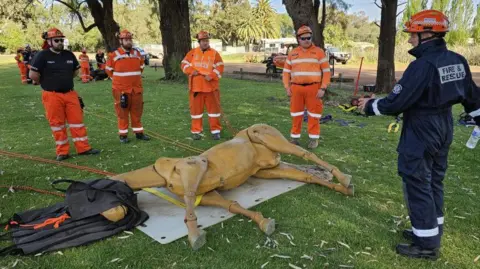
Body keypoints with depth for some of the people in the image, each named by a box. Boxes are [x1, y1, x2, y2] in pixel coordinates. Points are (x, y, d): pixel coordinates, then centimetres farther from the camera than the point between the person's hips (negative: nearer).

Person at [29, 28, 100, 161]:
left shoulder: (69, 55, 6)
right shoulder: (42, 55, -9)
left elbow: (76, 71, 20)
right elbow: (33, 75, -11)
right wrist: (47, 83, 2)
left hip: (70, 94, 4)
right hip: (52, 96, -4)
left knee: (77, 121, 5)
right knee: (57, 124, 4)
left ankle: (83, 148, 12)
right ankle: (62, 152, 13)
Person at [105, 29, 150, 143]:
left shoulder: (137, 54, 7)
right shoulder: (114, 55, -5)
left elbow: (141, 68, 21)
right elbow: (109, 70, 7)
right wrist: (118, 80, 9)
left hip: (137, 89, 4)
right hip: (121, 90, -4)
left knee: (137, 112, 9)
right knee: (122, 112, 2)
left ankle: (139, 132, 18)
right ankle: (123, 135, 10)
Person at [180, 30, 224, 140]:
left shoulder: (215, 53, 2)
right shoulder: (192, 52, 7)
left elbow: (220, 67, -4)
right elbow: (184, 64, 7)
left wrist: (211, 76, -18)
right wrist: (191, 71, -11)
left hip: (210, 86, -1)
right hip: (196, 86, 1)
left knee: (213, 108, 3)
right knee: (196, 109, 6)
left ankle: (215, 130, 13)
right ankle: (196, 131, 16)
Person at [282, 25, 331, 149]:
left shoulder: (319, 52, 2)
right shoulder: (292, 53, 10)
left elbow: (326, 71, 0)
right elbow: (286, 71, 14)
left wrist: (323, 88, -8)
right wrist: (287, 87, 3)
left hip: (313, 88, -2)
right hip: (296, 88, 2)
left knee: (314, 114, 3)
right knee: (296, 114, 8)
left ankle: (314, 138, 14)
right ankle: (294, 137, 18)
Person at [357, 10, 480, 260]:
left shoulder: (422, 65, -22)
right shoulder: (457, 61, 5)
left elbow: (396, 103, -21)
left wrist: (370, 106, -5)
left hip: (420, 135, -9)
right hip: (443, 131, 9)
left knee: (417, 184, 1)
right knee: (434, 182, 19)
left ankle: (427, 244, 10)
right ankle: (431, 231, 32)